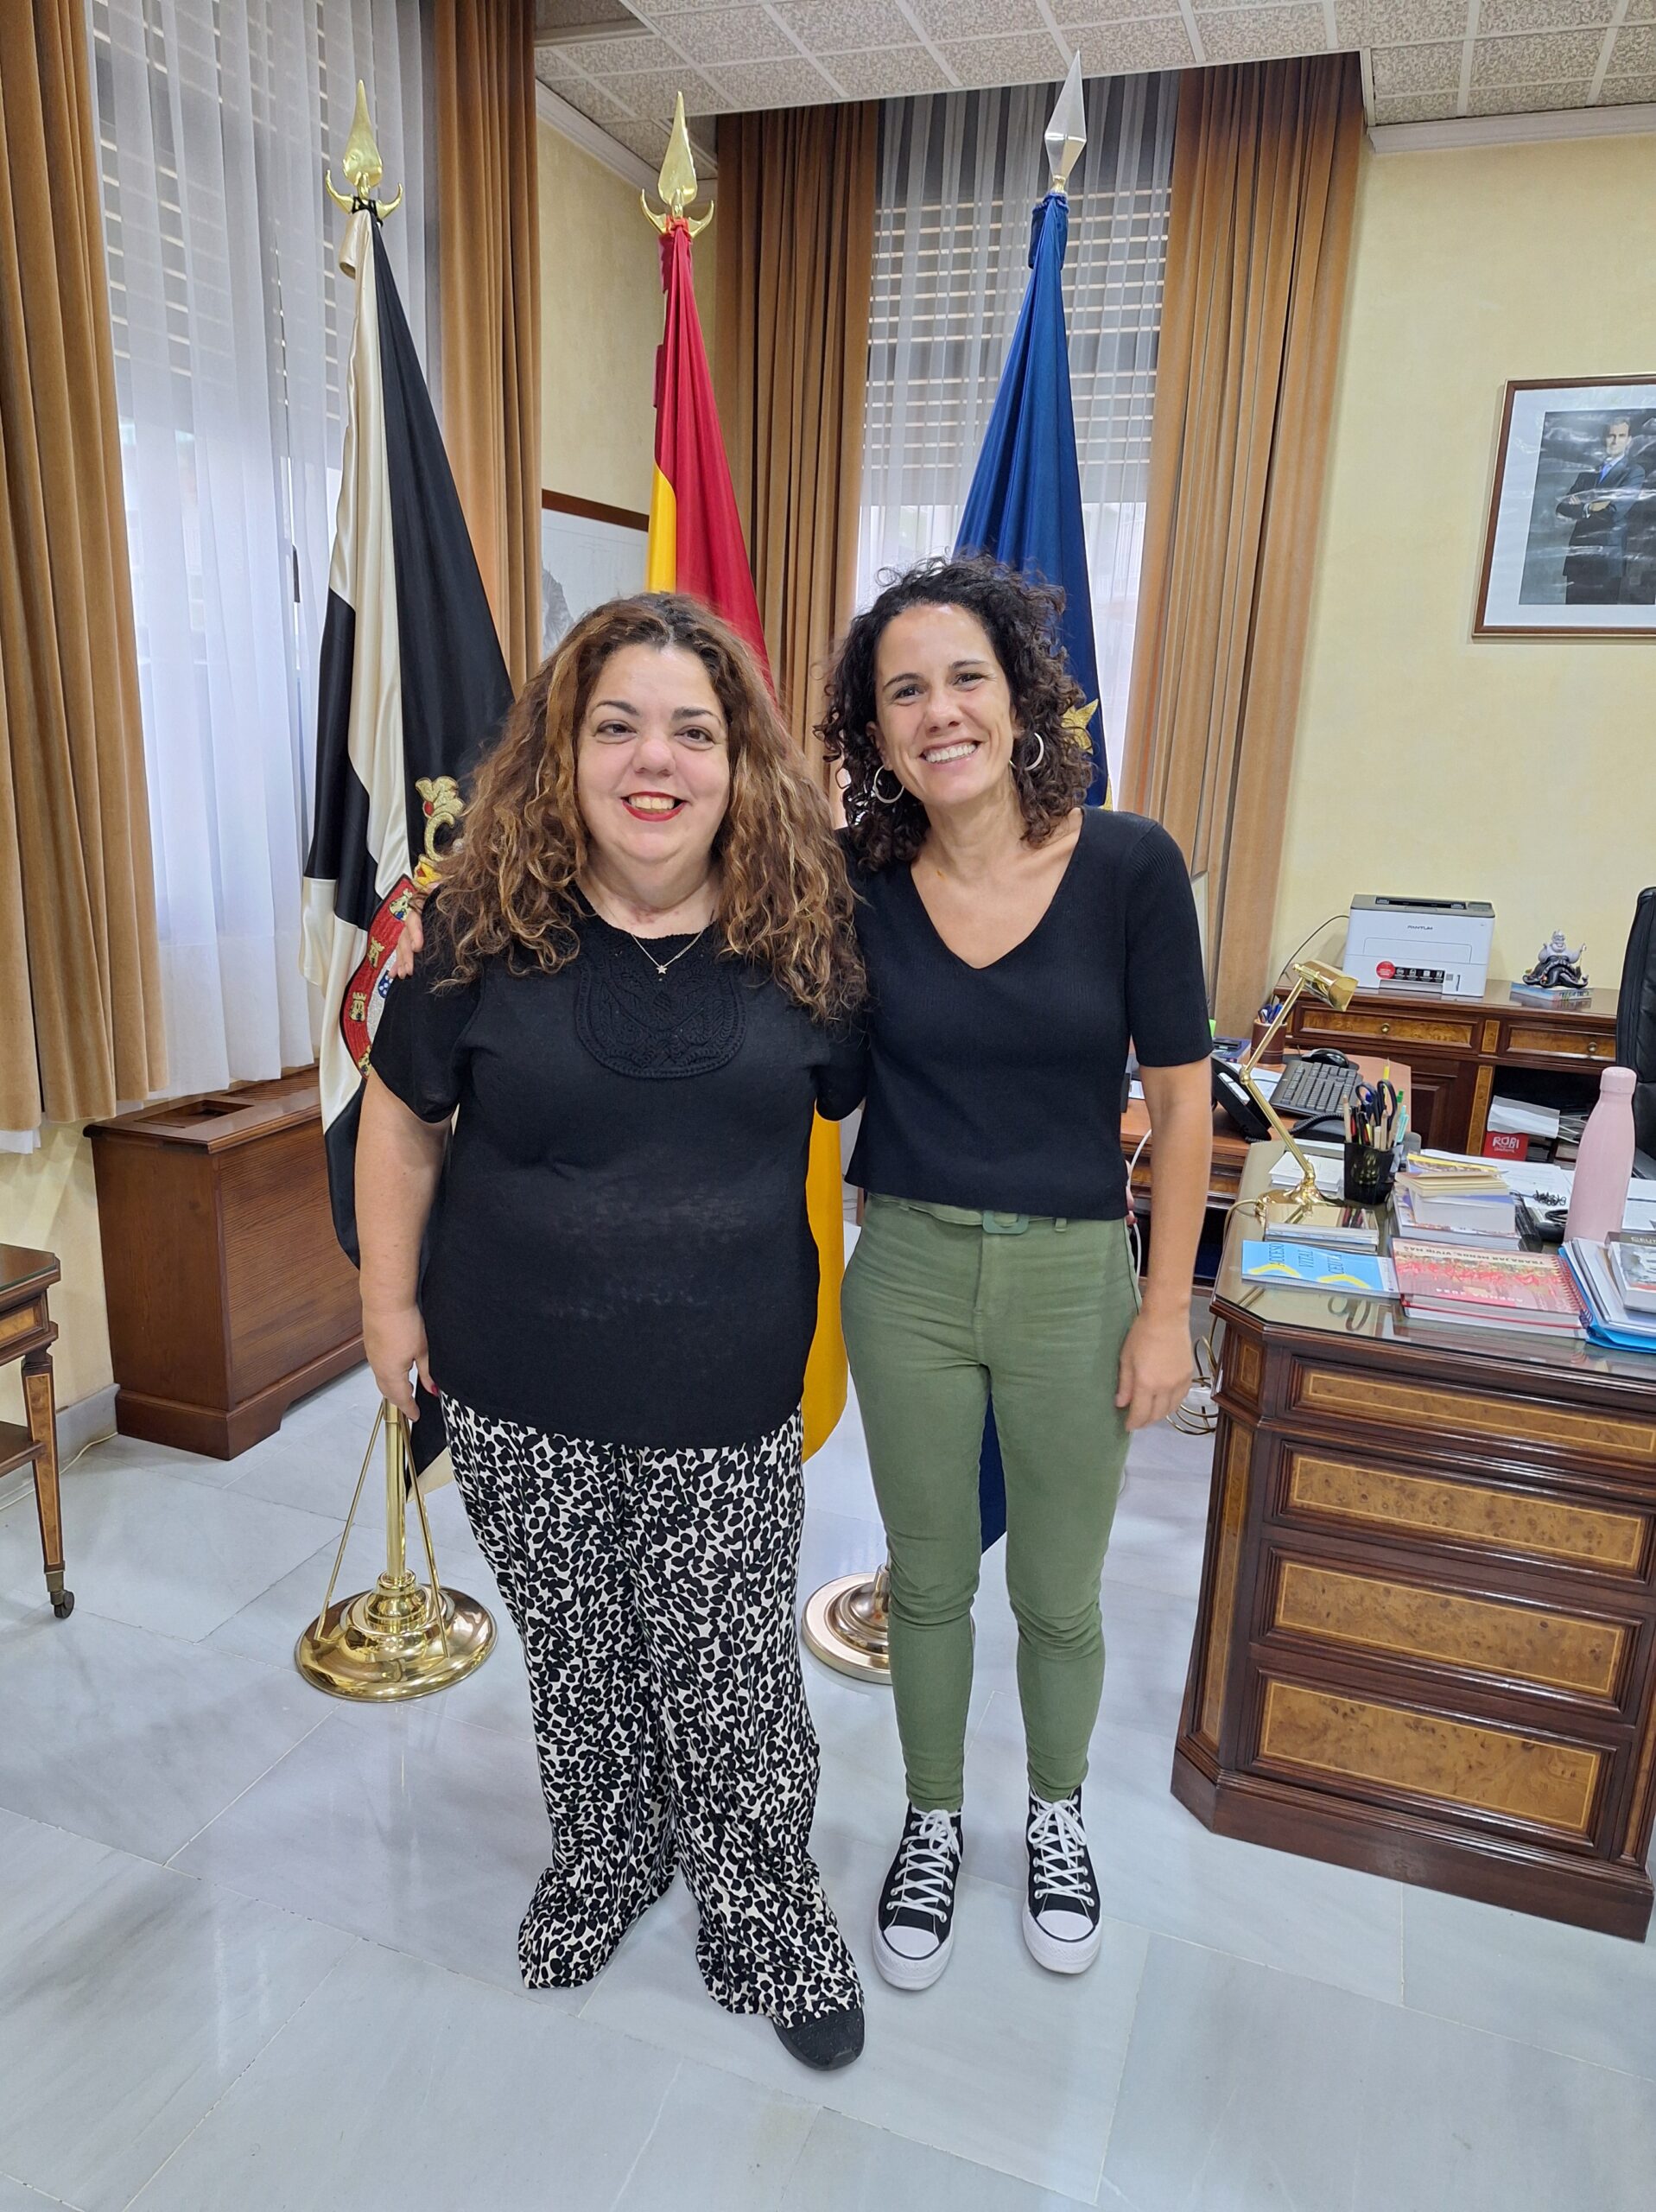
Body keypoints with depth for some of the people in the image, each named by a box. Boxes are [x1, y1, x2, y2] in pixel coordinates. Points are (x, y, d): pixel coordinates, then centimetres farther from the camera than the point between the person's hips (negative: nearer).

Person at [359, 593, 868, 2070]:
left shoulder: (804, 930, -5)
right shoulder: (487, 924, -8)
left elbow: (868, 1101, 10)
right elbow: (403, 1117, 3)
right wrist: (391, 1301, 5)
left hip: (728, 1405, 0)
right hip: (521, 1400, 1)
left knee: (733, 1683, 11)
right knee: (578, 1664, 20)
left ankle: (772, 1922, 39)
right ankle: (605, 1857, 49)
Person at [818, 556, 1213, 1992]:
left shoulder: (1130, 866, -13)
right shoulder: (856, 882, -8)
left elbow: (1181, 1101, -6)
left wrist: (1166, 1310, -5)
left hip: (1075, 1280, -1)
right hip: (908, 1276, 1)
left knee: (1060, 1594, 18)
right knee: (927, 1581, 19)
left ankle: (1057, 1816, 49)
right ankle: (933, 1824, 46)